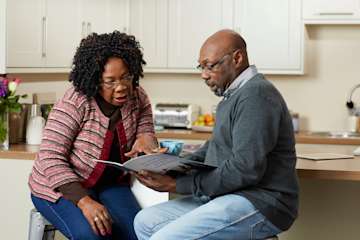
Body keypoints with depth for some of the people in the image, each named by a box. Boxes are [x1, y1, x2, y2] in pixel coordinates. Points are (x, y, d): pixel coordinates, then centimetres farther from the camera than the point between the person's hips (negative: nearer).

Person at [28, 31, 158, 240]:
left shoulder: (138, 98, -5)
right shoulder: (74, 103, -21)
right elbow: (51, 160, -23)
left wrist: (144, 139, -24)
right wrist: (84, 201, -34)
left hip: (110, 184, 4)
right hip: (60, 186, -4)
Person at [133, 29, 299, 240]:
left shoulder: (256, 95, -16)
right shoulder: (235, 94, 18)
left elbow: (246, 169, -24)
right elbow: (214, 147, 22)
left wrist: (178, 184, -20)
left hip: (259, 205, -10)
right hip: (228, 197, 10)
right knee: (145, 222, 7)